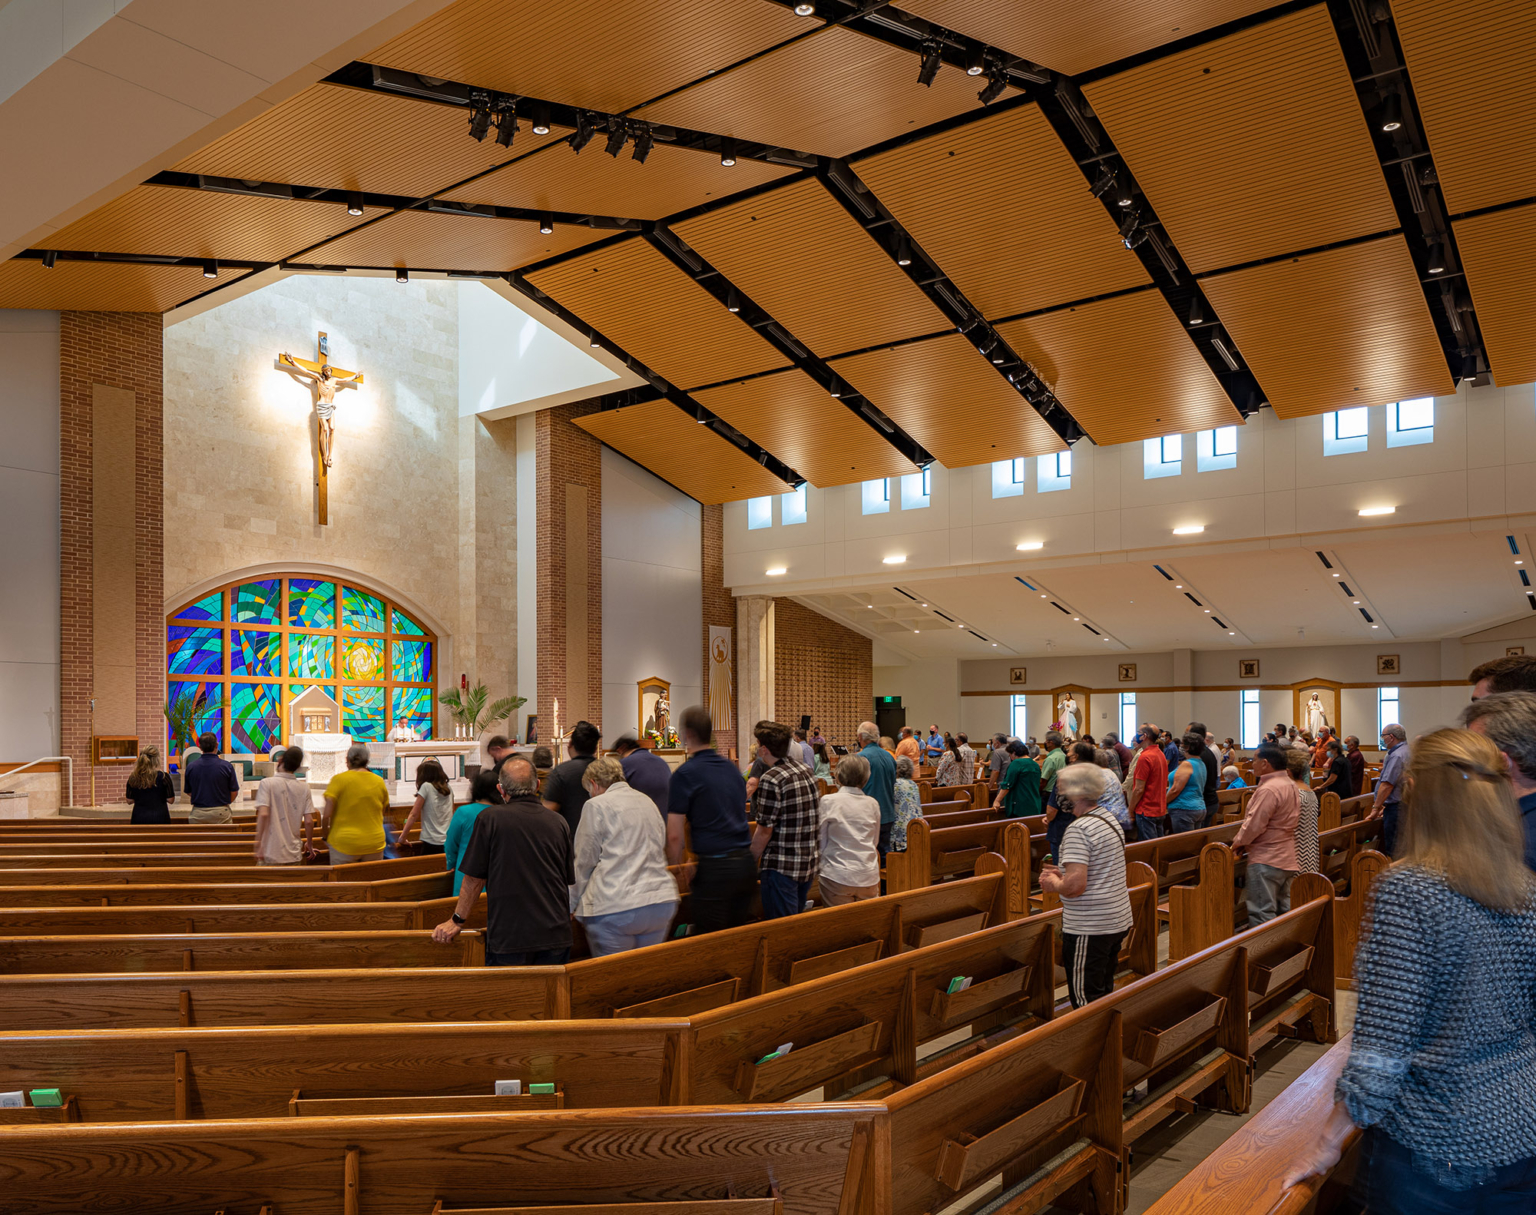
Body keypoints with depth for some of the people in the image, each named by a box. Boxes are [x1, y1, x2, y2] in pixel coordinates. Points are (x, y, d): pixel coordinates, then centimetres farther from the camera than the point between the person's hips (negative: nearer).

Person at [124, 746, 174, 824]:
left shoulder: (133, 778, -2)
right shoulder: (163, 777, -11)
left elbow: (129, 800, 9)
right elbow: (170, 800, -4)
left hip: (139, 819, 3)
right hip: (160, 818, -3)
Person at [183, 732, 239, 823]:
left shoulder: (191, 767, -1)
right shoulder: (226, 766, -7)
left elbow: (188, 792, 10)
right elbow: (234, 792, 0)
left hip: (198, 814, 2)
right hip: (221, 813, -2)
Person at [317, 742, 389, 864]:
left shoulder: (339, 779, -7)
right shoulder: (379, 781, 3)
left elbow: (326, 815, -11)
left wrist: (325, 836, 5)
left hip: (344, 844, -3)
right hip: (374, 844, 3)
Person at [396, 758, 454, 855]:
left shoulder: (426, 786, -5)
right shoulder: (449, 788, 10)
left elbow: (413, 815, -4)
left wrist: (402, 837, 1)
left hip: (431, 844, -5)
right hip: (448, 841, 5)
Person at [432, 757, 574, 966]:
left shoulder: (490, 818, -6)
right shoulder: (559, 822, 4)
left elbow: (474, 879, -2)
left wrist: (457, 921, 11)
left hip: (508, 936, -3)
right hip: (555, 935, 3)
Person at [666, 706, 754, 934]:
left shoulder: (685, 774, -8)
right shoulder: (731, 767, 12)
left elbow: (674, 835, -11)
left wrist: (678, 871, 2)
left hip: (713, 868, -6)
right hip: (746, 863, 7)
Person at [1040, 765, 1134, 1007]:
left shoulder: (1078, 829, -20)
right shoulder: (1110, 819, 10)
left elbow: (1075, 885, -27)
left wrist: (1054, 884, -7)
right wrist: (1063, 873, 14)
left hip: (1088, 927, -9)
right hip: (1118, 921, 9)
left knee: (1086, 1001, 1)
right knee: (1104, 992, 20)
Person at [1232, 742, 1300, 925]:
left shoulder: (1268, 790, -20)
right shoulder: (1289, 785, 12)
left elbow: (1254, 824, -21)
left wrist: (1238, 842, -4)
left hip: (1267, 859, -10)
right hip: (1287, 857, 10)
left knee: (1262, 913, -5)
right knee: (1284, 909, 15)